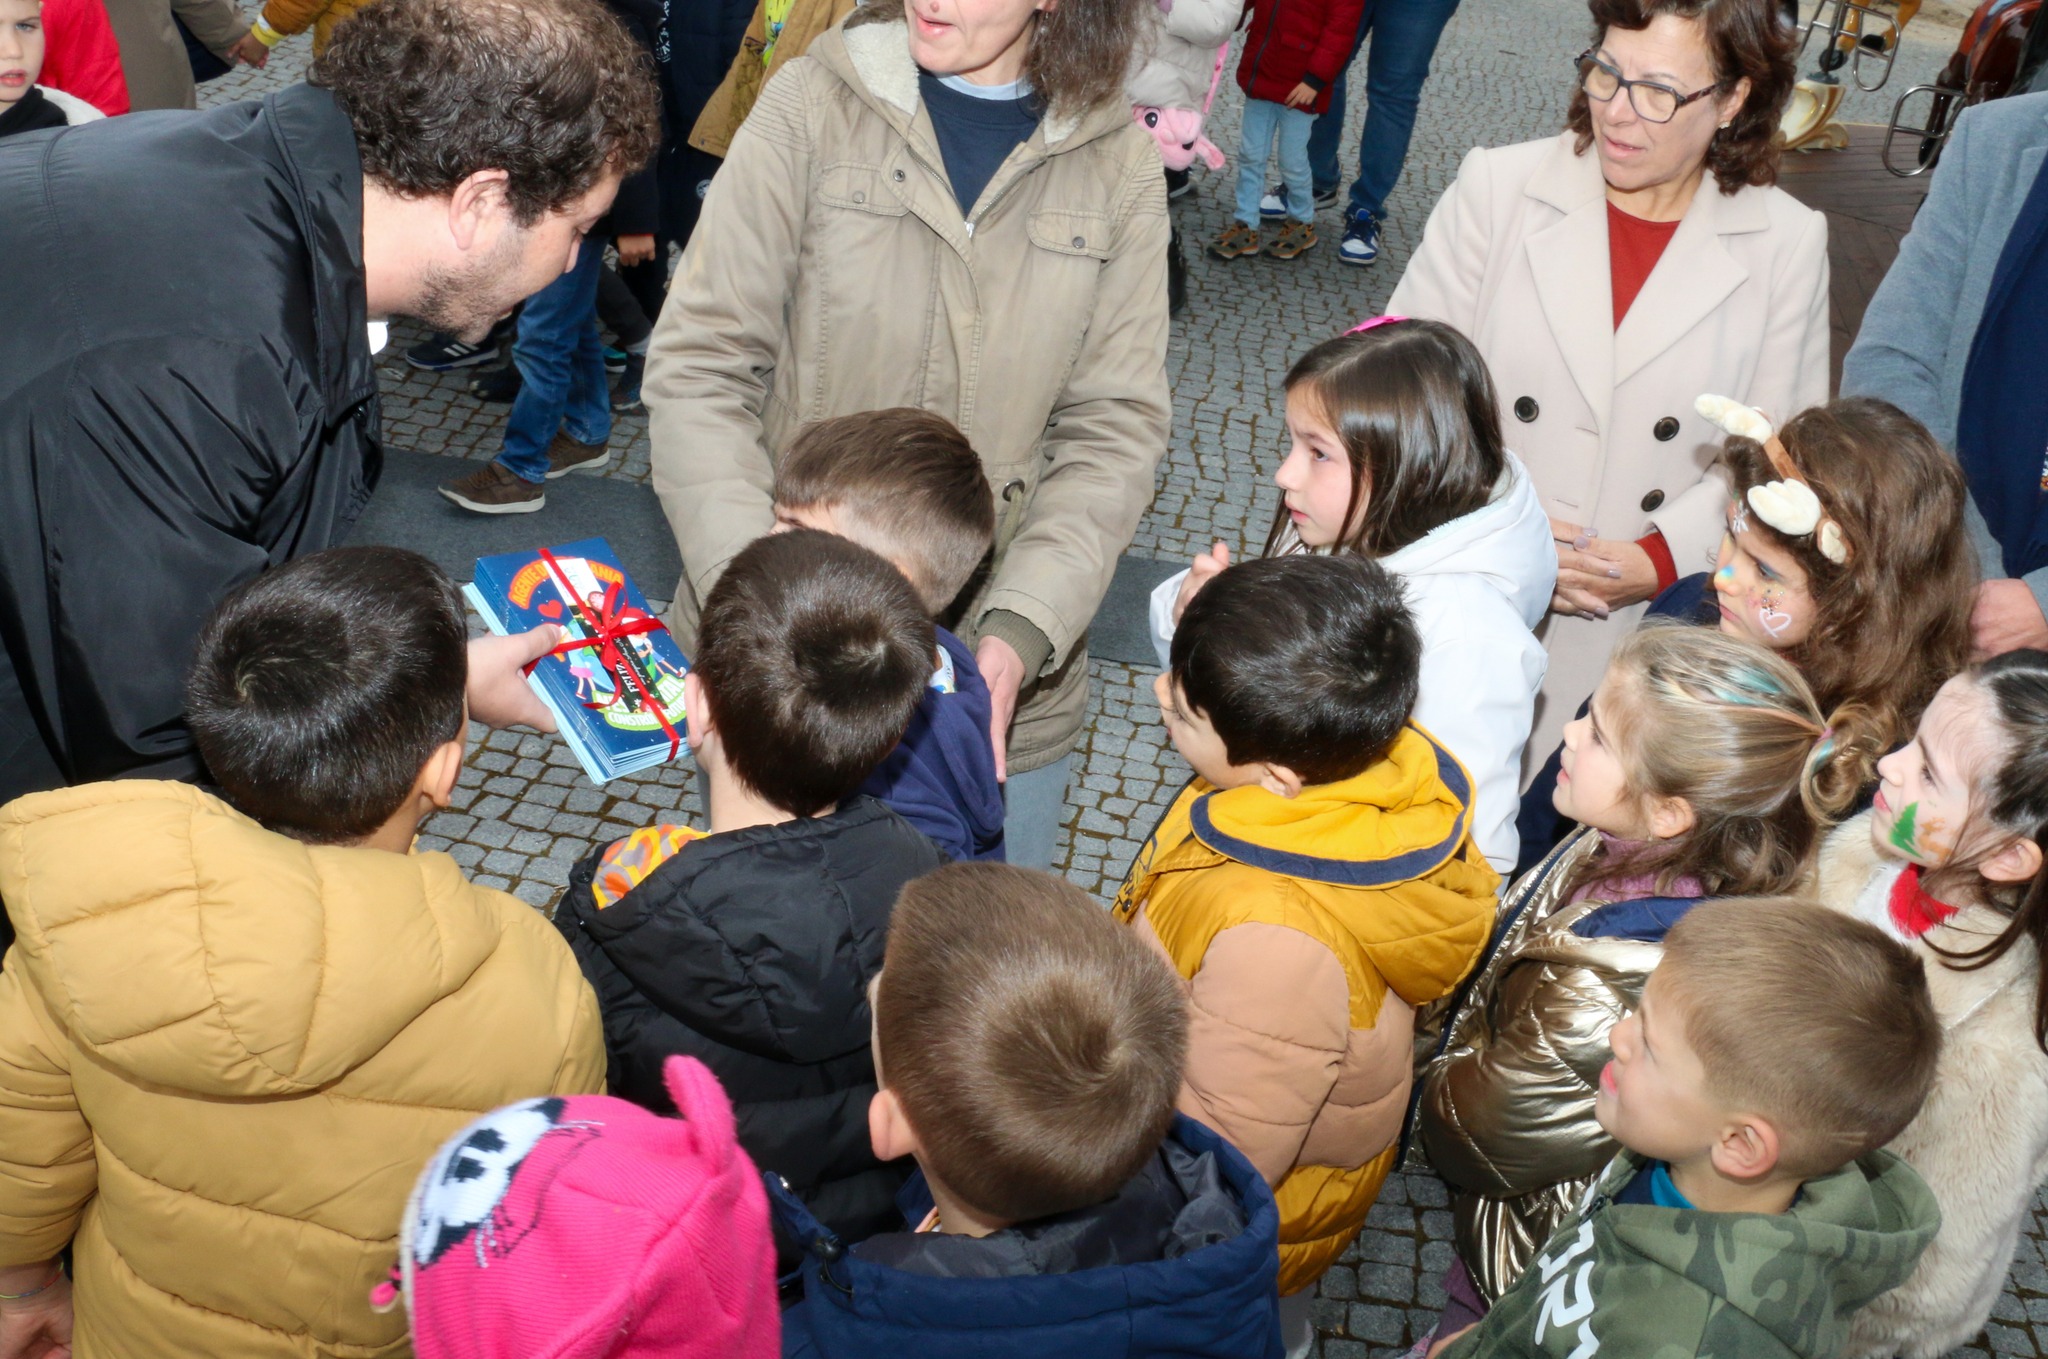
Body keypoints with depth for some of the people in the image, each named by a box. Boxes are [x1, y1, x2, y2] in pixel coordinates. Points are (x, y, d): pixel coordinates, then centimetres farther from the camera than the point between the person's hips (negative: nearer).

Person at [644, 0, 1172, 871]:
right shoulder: (814, 103, -5)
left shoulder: (1118, 161, 0)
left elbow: (1115, 430, -3)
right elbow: (697, 366, -7)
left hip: (1005, 677, 1)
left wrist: (1020, 632, -18)